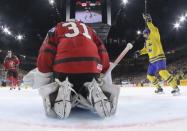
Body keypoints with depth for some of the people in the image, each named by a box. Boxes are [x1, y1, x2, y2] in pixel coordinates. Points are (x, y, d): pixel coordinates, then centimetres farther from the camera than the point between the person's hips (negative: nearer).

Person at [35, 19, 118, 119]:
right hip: (91, 67, 2)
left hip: (64, 67, -1)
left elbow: (45, 55, 11)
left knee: (54, 110, 19)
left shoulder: (56, 29, 27)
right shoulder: (88, 29, 35)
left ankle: (62, 91, -14)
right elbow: (103, 53, 22)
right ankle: (93, 91, -9)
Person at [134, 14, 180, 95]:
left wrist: (149, 21, -29)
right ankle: (159, 88, 22)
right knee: (150, 75, 9)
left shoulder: (155, 37, -4)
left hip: (159, 58, -9)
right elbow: (146, 49, 34)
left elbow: (154, 30, -24)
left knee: (162, 72, -29)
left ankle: (175, 88, -23)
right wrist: (139, 52, 18)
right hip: (152, 61, 9)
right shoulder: (147, 42, 20)